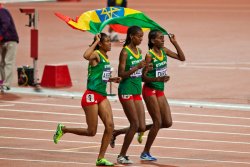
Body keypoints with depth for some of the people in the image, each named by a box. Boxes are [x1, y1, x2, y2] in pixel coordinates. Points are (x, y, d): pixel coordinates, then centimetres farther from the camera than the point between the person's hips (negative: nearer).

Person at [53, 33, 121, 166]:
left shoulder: (105, 57, 15)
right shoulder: (96, 54, -11)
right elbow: (86, 56, -36)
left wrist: (112, 79, 12)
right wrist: (96, 42, -24)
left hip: (102, 96, 8)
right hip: (92, 95, -8)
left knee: (110, 125, -6)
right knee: (91, 131, -4)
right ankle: (63, 129, 18)